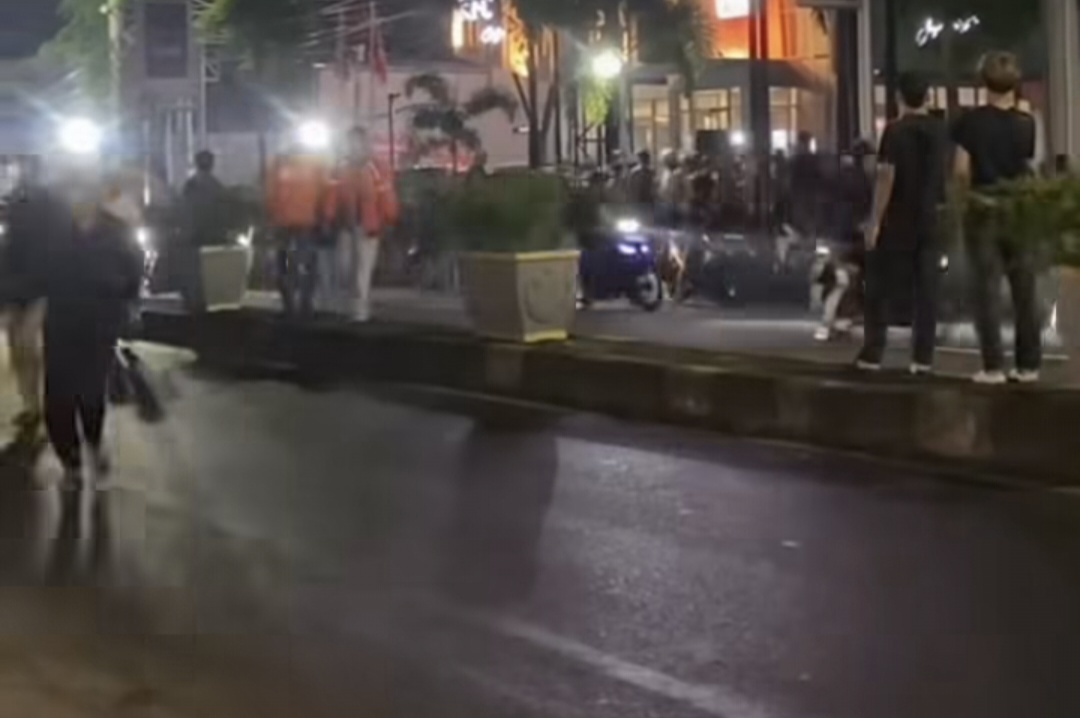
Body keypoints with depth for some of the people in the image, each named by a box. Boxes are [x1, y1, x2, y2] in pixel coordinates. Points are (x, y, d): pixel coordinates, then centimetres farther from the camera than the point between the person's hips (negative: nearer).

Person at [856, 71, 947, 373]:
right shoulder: (941, 130, 5)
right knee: (926, 290, 4)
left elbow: (886, 178, -15)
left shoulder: (895, 130, -10)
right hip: (931, 220, 4)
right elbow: (946, 175, 12)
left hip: (898, 221, -4)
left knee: (881, 288, 4)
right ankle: (923, 357, 1)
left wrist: (875, 221, -14)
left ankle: (872, 354, 2)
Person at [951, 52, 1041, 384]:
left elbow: (961, 170, -9)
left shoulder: (971, 121, -6)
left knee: (988, 288, 1)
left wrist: (964, 195, 8)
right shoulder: (1026, 123, -1)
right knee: (1025, 289, 9)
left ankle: (993, 366, -1)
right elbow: (1030, 169, -2)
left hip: (984, 209, -2)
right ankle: (1028, 364, 12)